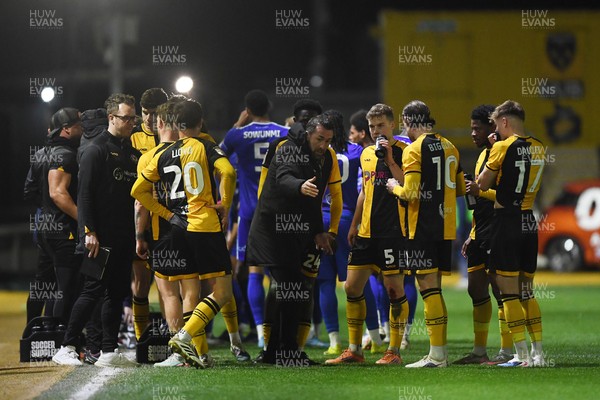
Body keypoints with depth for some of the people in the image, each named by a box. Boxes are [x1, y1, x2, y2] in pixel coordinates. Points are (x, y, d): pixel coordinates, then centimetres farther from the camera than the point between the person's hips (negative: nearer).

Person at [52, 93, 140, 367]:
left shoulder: (132, 152, 17)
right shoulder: (96, 150, -6)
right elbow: (84, 195, -11)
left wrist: (138, 236, 13)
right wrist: (89, 233, -18)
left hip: (123, 238, 8)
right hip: (101, 238, -8)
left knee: (117, 293, 7)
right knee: (93, 291, -8)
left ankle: (109, 352, 11)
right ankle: (66, 348, -3)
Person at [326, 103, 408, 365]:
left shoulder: (402, 152, -6)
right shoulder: (366, 154, 15)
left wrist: (389, 159, -21)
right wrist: (354, 224, 24)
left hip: (393, 231, -7)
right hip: (367, 232, 7)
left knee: (394, 288, -4)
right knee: (352, 287, 5)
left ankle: (394, 351, 4)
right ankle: (354, 350, 14)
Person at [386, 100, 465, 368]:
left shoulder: (414, 150, -10)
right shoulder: (448, 147, 13)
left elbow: (411, 193, -17)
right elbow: (460, 189, 18)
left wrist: (394, 187, 2)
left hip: (423, 228, -7)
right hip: (446, 227, 7)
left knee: (428, 287, -6)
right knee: (434, 289, 13)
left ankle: (436, 354, -8)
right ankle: (440, 352, 14)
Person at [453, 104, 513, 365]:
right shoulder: (483, 155, 18)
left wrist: (480, 190, -21)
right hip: (480, 234, 10)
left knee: (500, 290, -8)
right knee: (476, 289, 11)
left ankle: (507, 351, -5)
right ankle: (479, 350, 18)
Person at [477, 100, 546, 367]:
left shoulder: (503, 147, -11)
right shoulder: (538, 148, 8)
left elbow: (483, 184, -2)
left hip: (507, 222, -7)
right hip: (529, 222, 7)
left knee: (508, 291, -3)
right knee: (526, 290, 14)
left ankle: (522, 354, -6)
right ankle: (538, 353, 13)